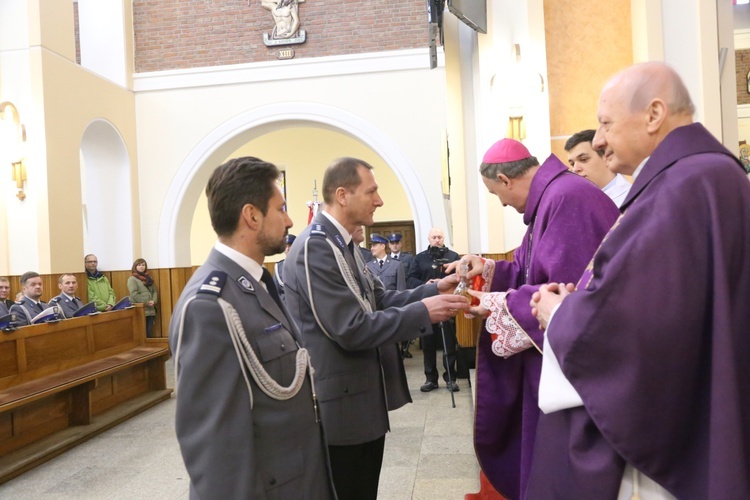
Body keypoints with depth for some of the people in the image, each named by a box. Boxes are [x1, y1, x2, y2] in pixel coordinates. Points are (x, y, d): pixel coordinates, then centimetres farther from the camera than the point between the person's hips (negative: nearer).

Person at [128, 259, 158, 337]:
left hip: (151, 310, 6)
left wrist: (154, 301, -6)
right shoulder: (132, 279, -1)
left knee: (149, 332, 5)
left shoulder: (148, 278, 18)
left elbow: (155, 291, 14)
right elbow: (134, 294, -12)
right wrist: (147, 302, -15)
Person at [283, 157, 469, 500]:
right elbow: (351, 328, -27)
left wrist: (433, 290, -2)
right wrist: (423, 312, -22)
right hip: (341, 405, -10)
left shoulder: (343, 244, 10)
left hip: (363, 399, 10)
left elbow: (378, 301, 9)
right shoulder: (315, 246, -22)